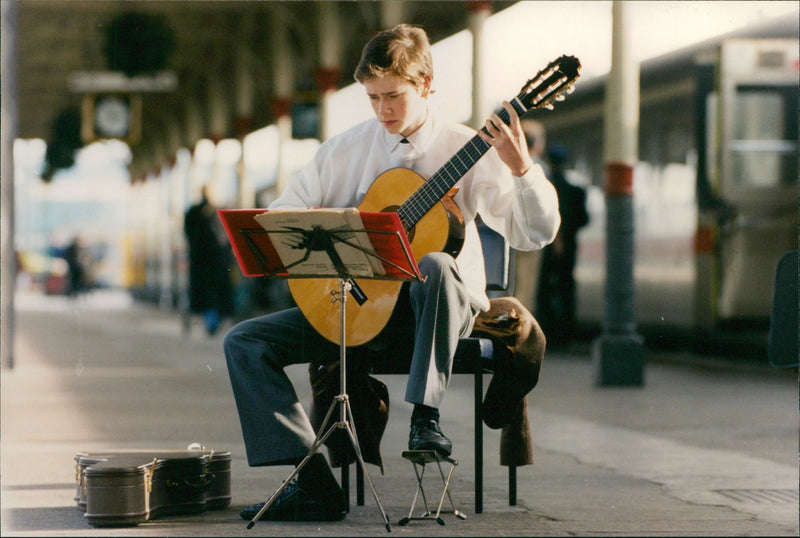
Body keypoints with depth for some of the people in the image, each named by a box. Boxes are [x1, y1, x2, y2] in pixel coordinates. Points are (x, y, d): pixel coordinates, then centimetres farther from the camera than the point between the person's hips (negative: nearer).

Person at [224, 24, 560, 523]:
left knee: (434, 265, -40)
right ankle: (315, 484, -21)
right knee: (244, 342, -13)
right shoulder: (346, 150, 6)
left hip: (440, 307, -4)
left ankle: (425, 416, -28)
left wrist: (521, 168, -26)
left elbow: (534, 233, -9)